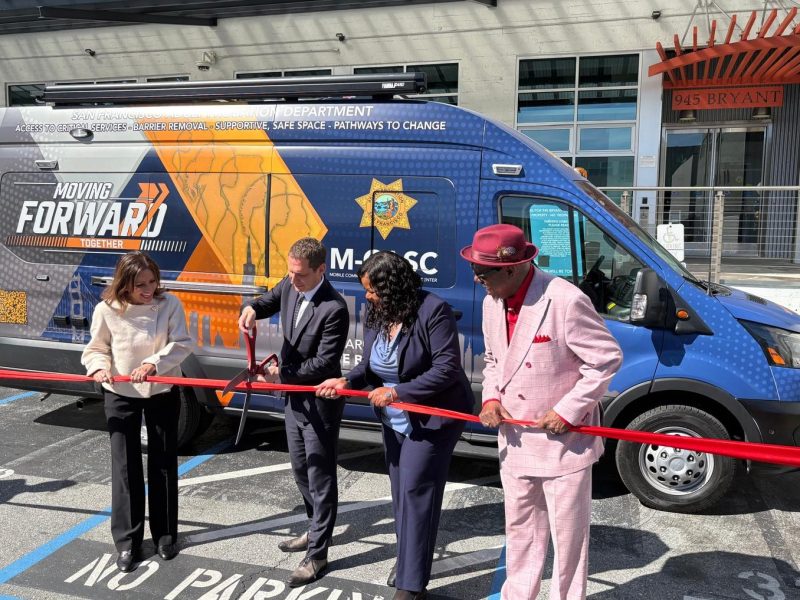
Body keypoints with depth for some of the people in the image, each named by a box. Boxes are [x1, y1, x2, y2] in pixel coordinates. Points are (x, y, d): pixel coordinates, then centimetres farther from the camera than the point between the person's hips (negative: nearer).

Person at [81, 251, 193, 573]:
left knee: (163, 464, 11)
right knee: (125, 467, 6)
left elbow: (182, 343, -13)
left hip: (163, 393, 0)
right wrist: (99, 367, -21)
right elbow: (96, 349, 0)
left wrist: (154, 363, -27)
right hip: (120, 395, 0)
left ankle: (165, 534, 28)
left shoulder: (169, 304, -13)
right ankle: (127, 541, 20)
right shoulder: (106, 310, -12)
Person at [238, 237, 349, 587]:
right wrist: (252, 309, -11)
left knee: (320, 478, 4)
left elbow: (324, 362, -24)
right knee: (301, 471, 22)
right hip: (294, 397, 9)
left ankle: (317, 554, 17)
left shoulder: (334, 309, -25)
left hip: (319, 403, -8)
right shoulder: (290, 286, -3)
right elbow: (270, 301, 12)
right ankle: (316, 530, 42)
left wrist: (283, 375, -23)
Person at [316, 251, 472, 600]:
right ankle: (407, 559, 36)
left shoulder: (433, 311, -23)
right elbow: (370, 365, 6)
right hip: (395, 420, 7)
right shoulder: (376, 315, -1)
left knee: (414, 493, -4)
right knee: (401, 491, 16)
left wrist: (396, 391, -28)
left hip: (432, 419, -7)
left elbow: (447, 369, -26)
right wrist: (346, 382, -14)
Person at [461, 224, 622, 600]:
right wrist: (491, 398, -4)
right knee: (520, 528, 22)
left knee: (567, 534, 12)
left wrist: (566, 411, -19)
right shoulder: (492, 303, 1)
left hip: (563, 441, -7)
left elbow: (607, 360, -17)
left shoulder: (566, 301, -23)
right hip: (515, 439, 7)